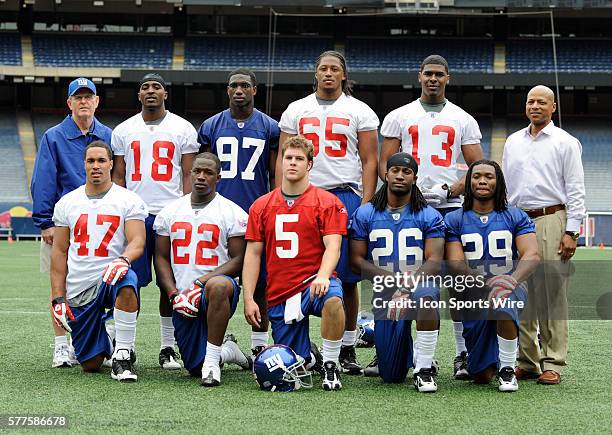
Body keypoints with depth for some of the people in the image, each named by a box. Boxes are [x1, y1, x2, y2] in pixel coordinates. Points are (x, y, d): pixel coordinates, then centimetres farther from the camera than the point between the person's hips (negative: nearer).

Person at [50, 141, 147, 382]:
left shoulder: (129, 201, 2)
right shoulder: (67, 203, 10)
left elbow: (137, 242, -10)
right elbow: (59, 253, 10)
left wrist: (124, 259, -34)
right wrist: (58, 298, 2)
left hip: (110, 280, -3)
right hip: (78, 291, 3)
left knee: (126, 281, -41)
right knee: (90, 365, -1)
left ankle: (122, 354, -26)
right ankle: (106, 344, 37)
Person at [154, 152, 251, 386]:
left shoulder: (232, 213, -1)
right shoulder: (170, 212, 12)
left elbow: (238, 261, -6)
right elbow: (161, 258, 11)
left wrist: (202, 282, -18)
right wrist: (174, 295, -5)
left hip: (216, 291, -4)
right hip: (183, 302, 4)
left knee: (218, 285, -43)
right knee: (195, 367, -1)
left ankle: (212, 360, -31)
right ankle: (227, 352, 34)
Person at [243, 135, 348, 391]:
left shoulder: (327, 203, 0)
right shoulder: (261, 206, 10)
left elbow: (332, 247, -10)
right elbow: (253, 254, 9)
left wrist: (323, 276, -30)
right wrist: (248, 299, 1)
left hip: (313, 283, -3)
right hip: (279, 295, 3)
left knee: (332, 299, -40)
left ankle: (330, 365, -20)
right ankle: (309, 357, 37)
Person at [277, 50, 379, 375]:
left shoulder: (360, 112, 7)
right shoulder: (296, 110, 12)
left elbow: (369, 162, 4)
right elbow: (284, 160, 11)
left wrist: (365, 204, -6)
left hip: (345, 195, -1)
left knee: (347, 277, -2)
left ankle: (348, 349, 6)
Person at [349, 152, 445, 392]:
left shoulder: (429, 216, 3)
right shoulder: (365, 214, 6)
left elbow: (434, 261, -7)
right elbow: (357, 260, 0)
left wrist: (408, 284, -25)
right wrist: (393, 279, -15)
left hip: (419, 284, -2)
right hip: (385, 294, 2)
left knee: (424, 296, -42)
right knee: (392, 376, 0)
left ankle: (424, 368, -24)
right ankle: (406, 351, 40)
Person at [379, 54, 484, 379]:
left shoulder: (463, 120, 11)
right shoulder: (399, 117, 10)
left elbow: (478, 167, 9)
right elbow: (385, 163, 8)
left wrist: (450, 189, -7)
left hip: (449, 206, 0)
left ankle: (463, 353, 0)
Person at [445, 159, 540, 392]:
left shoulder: (515, 217, 5)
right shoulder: (454, 220, 6)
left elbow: (532, 255, -9)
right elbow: (456, 264, -6)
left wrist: (512, 280, -30)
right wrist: (488, 282, -25)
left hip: (511, 290, -1)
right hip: (473, 296, 1)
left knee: (503, 300, -41)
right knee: (481, 376, -3)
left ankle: (507, 369, -19)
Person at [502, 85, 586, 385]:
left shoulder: (565, 143, 4)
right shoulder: (513, 142, 19)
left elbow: (575, 191, -1)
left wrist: (571, 232, -9)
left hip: (550, 221, -5)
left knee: (552, 295, -7)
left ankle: (553, 363, -5)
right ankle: (527, 361, 10)